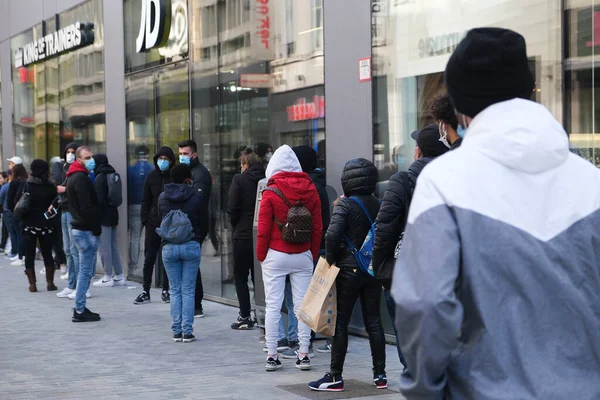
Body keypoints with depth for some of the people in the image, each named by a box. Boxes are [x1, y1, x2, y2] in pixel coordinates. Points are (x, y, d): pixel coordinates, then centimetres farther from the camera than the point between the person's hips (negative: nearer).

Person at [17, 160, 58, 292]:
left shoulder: (26, 185, -6)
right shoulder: (51, 186, -4)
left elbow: (17, 203, -3)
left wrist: (22, 217, 10)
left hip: (29, 224, -1)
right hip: (47, 224, 1)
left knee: (29, 254, 5)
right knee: (47, 254, 10)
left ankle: (32, 284, 3)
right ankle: (50, 283, 10)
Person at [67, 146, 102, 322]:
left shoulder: (75, 177, 17)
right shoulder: (81, 178, -15)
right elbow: (88, 208, -21)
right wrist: (96, 229, -15)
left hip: (80, 228, 10)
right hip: (86, 230, -10)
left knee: (86, 270, 15)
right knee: (86, 271, -6)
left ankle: (80, 308, 19)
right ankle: (80, 311, -3)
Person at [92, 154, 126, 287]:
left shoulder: (100, 177, -13)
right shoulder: (113, 175, 12)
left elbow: (99, 199, -17)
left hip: (103, 216, -9)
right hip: (113, 213, 9)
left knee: (104, 247, -4)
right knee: (113, 246, 13)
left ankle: (108, 277, -2)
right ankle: (119, 276, 15)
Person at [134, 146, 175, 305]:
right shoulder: (152, 177, 4)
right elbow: (145, 200, 7)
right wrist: (145, 219, -2)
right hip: (153, 224, 2)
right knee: (149, 258, 4)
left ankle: (165, 290, 16)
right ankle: (145, 292, 10)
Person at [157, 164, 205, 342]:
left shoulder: (162, 197, 5)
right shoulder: (195, 196, -2)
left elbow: (161, 221, 13)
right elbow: (203, 223, 3)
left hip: (169, 247, 2)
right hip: (191, 246, -2)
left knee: (175, 290, 9)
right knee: (188, 290, 2)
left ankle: (177, 331, 6)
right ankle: (187, 331, 0)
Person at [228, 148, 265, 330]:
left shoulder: (239, 180, -9)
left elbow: (232, 208, -12)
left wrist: (235, 225, 5)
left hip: (243, 235, -4)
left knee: (240, 277, 5)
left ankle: (245, 316, 2)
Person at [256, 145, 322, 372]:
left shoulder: (271, 192, -7)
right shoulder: (310, 189, 2)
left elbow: (263, 229, -6)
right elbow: (318, 227, 5)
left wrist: (261, 255, 6)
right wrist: (313, 254, 15)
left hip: (276, 256, -2)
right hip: (303, 257, 2)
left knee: (273, 306, 2)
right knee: (302, 305, 4)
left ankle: (272, 356, 2)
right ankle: (303, 355, 4)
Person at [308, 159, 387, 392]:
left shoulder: (345, 205, -11)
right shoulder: (378, 205, 4)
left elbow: (333, 235, -21)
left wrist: (331, 260, -8)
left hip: (349, 270, -5)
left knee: (340, 323, 1)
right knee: (373, 322, 10)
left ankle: (335, 377, 3)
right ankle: (380, 374, 13)